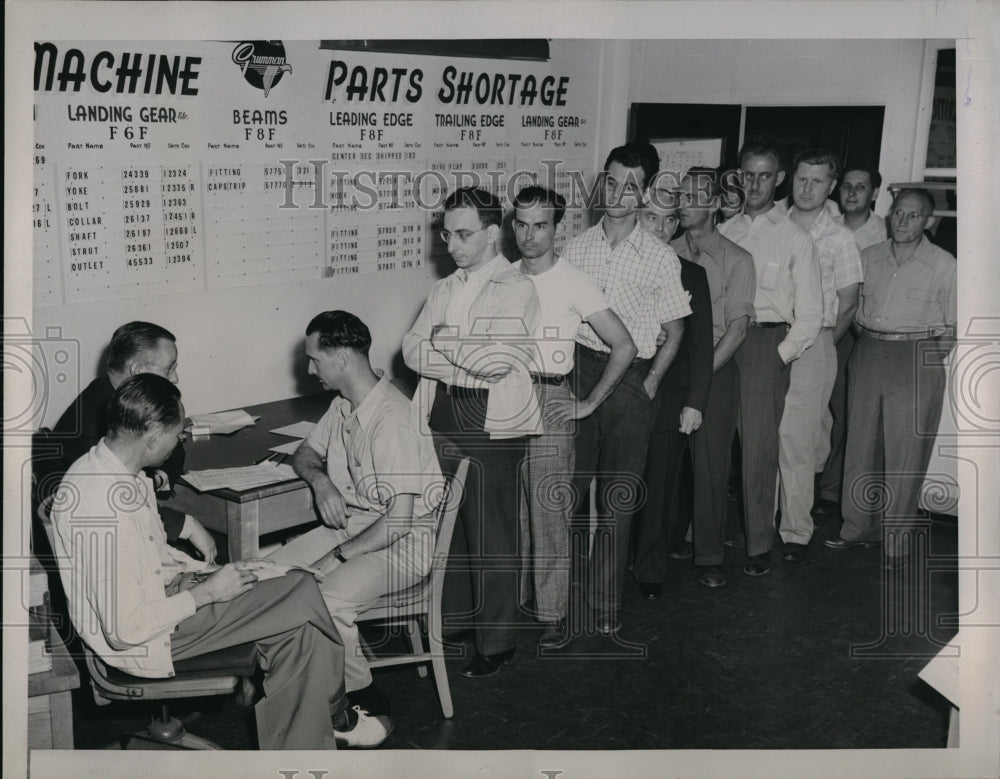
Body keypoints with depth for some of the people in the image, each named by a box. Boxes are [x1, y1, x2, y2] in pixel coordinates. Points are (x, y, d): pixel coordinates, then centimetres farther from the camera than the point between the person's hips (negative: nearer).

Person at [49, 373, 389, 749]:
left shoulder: (102, 466, 1)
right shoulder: (106, 508, -31)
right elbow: (125, 631, -28)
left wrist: (209, 571, 2)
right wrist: (207, 592, -17)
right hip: (142, 644, -10)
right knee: (301, 599, -13)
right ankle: (334, 716, 14)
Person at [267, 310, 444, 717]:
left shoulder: (393, 421, -23)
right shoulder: (343, 406, 7)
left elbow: (399, 520, -25)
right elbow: (304, 453, 23)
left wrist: (338, 557, -19)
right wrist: (320, 480, -1)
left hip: (400, 544, -9)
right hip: (349, 527, 9)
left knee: (324, 600, -31)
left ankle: (364, 699, -10)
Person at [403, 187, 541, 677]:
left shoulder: (516, 289, -4)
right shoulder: (445, 290, 16)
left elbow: (498, 359, -17)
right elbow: (413, 349, 5)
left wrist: (445, 342, -4)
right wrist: (469, 363, -11)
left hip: (492, 423, -6)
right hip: (444, 415, 6)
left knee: (491, 535, 0)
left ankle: (496, 641, 11)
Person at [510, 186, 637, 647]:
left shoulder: (573, 282, -5)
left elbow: (623, 347, -6)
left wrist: (588, 404, -5)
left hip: (549, 402, -4)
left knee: (550, 510, -3)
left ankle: (553, 613, 7)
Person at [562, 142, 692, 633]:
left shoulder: (660, 258, 0)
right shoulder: (576, 248, 5)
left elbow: (673, 331, 5)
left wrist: (648, 385, -4)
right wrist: (563, 371, -2)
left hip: (631, 378, -1)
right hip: (579, 371, 1)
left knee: (618, 498, 3)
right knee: (568, 486, 4)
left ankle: (605, 603, 14)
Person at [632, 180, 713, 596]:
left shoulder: (691, 274, 4)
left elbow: (700, 343, 2)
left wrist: (695, 402, -4)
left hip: (669, 396, 0)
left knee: (661, 483, 4)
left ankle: (651, 569, 17)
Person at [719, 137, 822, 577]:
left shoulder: (795, 239, 3)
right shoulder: (724, 232, 12)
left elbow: (810, 314, 1)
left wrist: (780, 356, -7)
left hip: (768, 345, -3)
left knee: (759, 446, -5)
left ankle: (759, 544, 5)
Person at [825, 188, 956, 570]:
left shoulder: (943, 264, -2)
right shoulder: (869, 257, 8)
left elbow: (952, 327, 2)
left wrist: (927, 361, -3)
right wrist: (868, 344, 7)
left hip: (917, 361, -4)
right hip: (868, 353, 4)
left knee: (905, 453, -2)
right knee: (860, 443, 8)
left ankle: (895, 537, 8)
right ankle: (859, 527, 19)